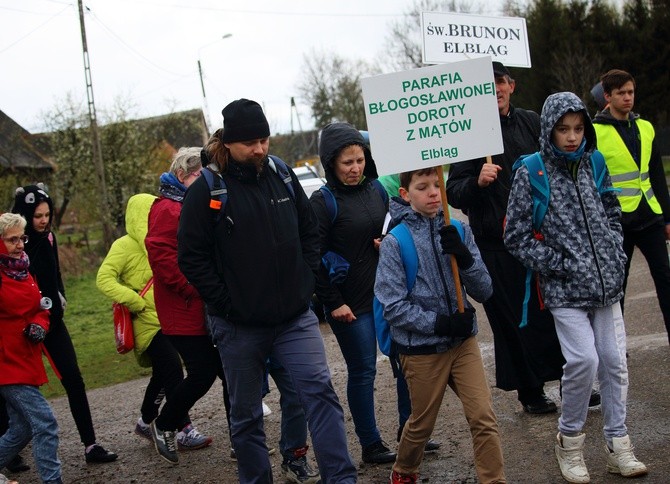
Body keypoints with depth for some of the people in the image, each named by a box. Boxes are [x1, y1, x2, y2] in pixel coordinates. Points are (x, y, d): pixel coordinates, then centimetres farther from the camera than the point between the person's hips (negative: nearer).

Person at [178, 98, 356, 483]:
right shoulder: (207, 190, -9)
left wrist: (307, 281, 5)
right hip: (239, 325, -2)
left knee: (320, 390, -11)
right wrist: (226, 303, -11)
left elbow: (310, 231, 15)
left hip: (295, 316, 3)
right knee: (246, 415, 9)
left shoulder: (282, 176, 4)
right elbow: (192, 257, -8)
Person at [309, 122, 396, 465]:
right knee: (362, 370, 4)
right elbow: (314, 258, -12)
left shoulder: (376, 190, 7)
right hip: (351, 303, -5)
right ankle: (371, 445, 16)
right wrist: (333, 304, -13)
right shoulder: (323, 202, -10)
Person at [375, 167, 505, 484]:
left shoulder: (458, 231, -3)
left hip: (463, 342, 2)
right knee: (421, 425, 16)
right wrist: (439, 324, -21)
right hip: (421, 348, -2)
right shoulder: (395, 243, -12)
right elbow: (393, 307, -15)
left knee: (484, 419, -5)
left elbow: (483, 291, -4)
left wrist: (465, 258, -21)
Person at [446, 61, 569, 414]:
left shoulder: (530, 123, 9)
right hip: (496, 243, -4)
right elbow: (454, 194, -7)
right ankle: (530, 392, 11)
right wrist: (478, 181, -26)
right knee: (513, 319, 0)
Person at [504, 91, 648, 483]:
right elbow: (517, 237, -4)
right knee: (584, 360, -15)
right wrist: (560, 264, -10)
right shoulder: (531, 174, -6)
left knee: (614, 360, 3)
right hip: (565, 289, -4)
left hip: (607, 284, 5)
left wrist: (615, 253, 6)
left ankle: (618, 445, 17)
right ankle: (570, 440, 7)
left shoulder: (593, 165, 7)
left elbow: (613, 213, 20)